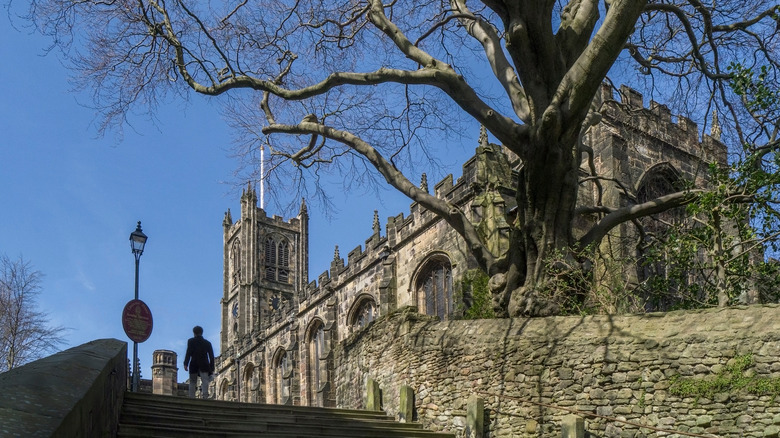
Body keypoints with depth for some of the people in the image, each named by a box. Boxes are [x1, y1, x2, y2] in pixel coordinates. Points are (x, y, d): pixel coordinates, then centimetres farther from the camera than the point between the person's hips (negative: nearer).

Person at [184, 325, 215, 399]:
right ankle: (205, 396, -32)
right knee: (205, 380, -11)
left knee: (192, 382, 8)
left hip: (194, 364, -1)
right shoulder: (207, 343, 14)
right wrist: (212, 368, 10)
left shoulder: (191, 341, 8)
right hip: (204, 365, 1)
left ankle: (191, 398, 0)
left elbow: (188, 353, -5)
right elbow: (211, 356, 9)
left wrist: (185, 364, -9)